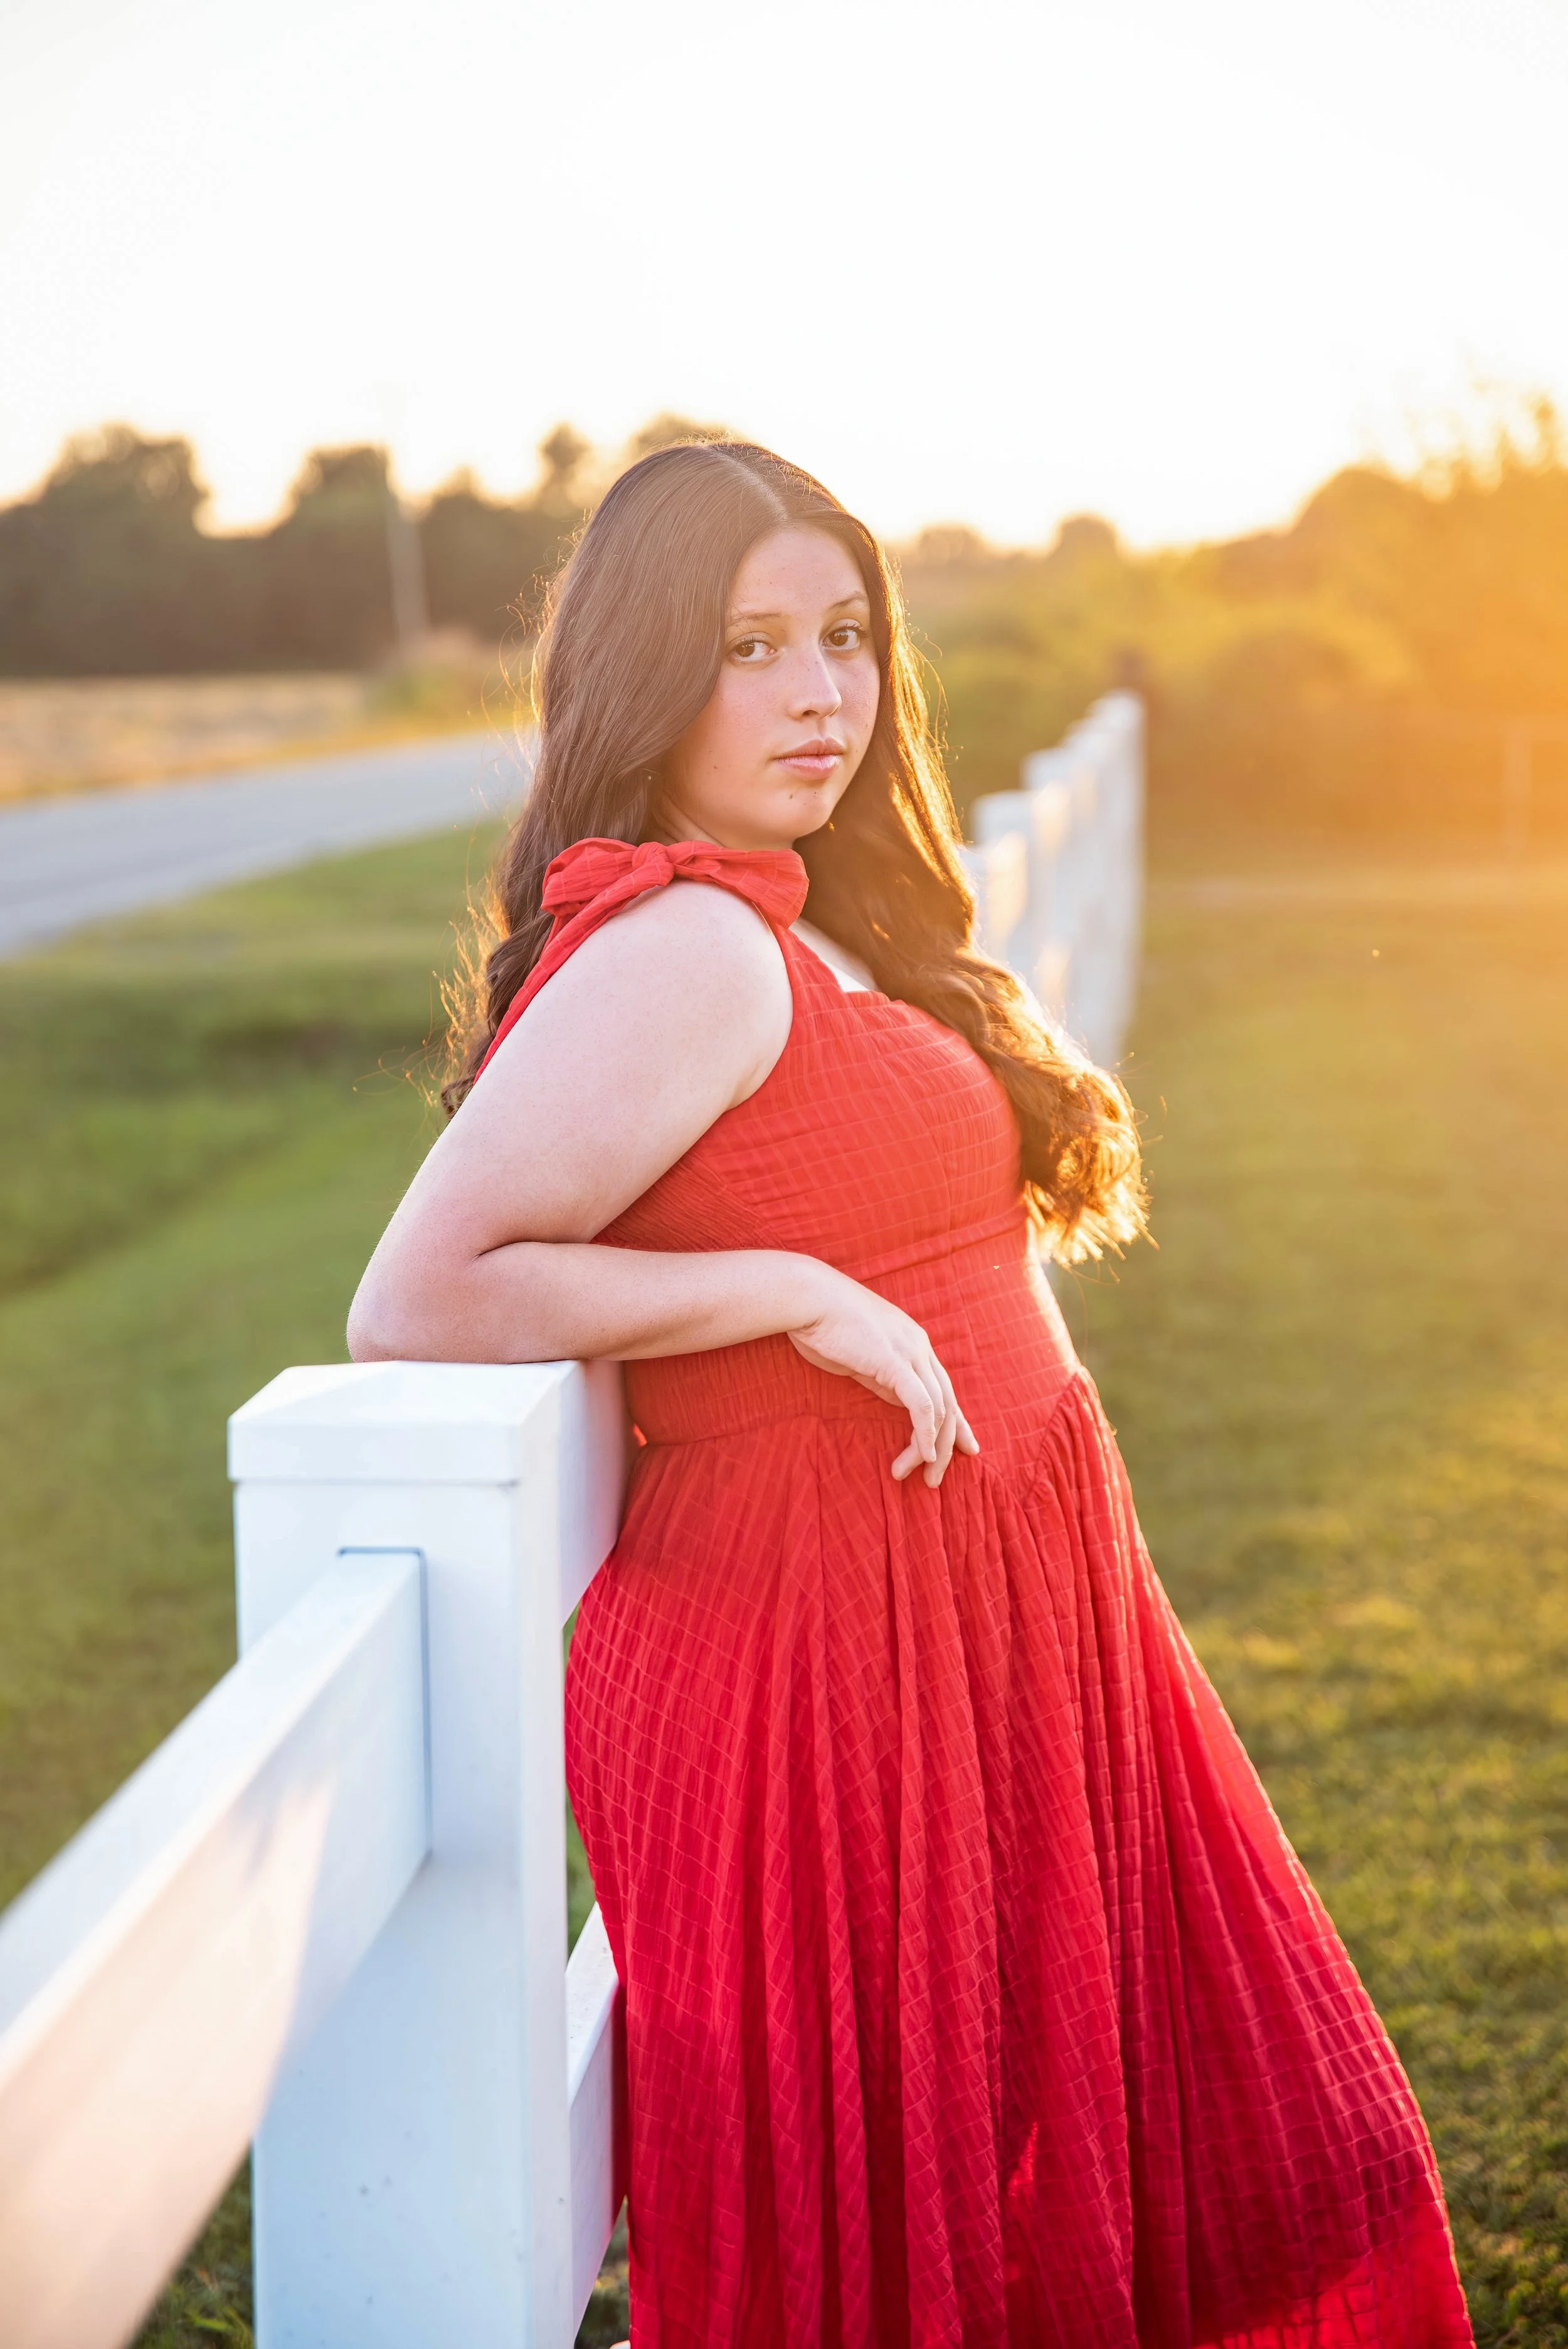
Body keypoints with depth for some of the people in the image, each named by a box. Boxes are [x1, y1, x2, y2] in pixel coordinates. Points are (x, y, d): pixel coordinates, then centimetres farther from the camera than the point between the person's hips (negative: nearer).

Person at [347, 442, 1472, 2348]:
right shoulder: (683, 947, -17)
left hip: (978, 1616, 10)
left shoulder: (804, 931, 12)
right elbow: (416, 1303, -22)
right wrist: (796, 1295, -20)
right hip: (827, 1637, -10)